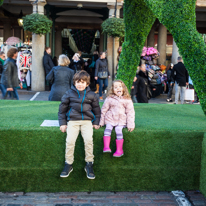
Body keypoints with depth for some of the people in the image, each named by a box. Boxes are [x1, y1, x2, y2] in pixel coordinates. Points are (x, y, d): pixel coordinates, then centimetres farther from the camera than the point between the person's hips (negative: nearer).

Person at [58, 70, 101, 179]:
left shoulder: (91, 95, 11)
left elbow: (97, 109, 20)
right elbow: (62, 109, 14)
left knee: (88, 139, -22)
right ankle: (68, 164, -3)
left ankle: (89, 164, -6)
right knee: (70, 140, -20)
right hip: (73, 121, 0)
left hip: (87, 121, 0)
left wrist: (96, 123, 10)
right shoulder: (69, 93, 8)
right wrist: (62, 123, 7)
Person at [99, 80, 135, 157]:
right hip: (110, 119, 2)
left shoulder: (127, 99, 2)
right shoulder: (109, 99, 4)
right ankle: (106, 147, -23)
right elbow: (104, 110, 11)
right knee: (108, 128, -23)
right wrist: (101, 122, 12)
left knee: (118, 130, -22)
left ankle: (119, 150, -15)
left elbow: (130, 112, 3)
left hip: (121, 120, -2)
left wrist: (130, 124, -4)